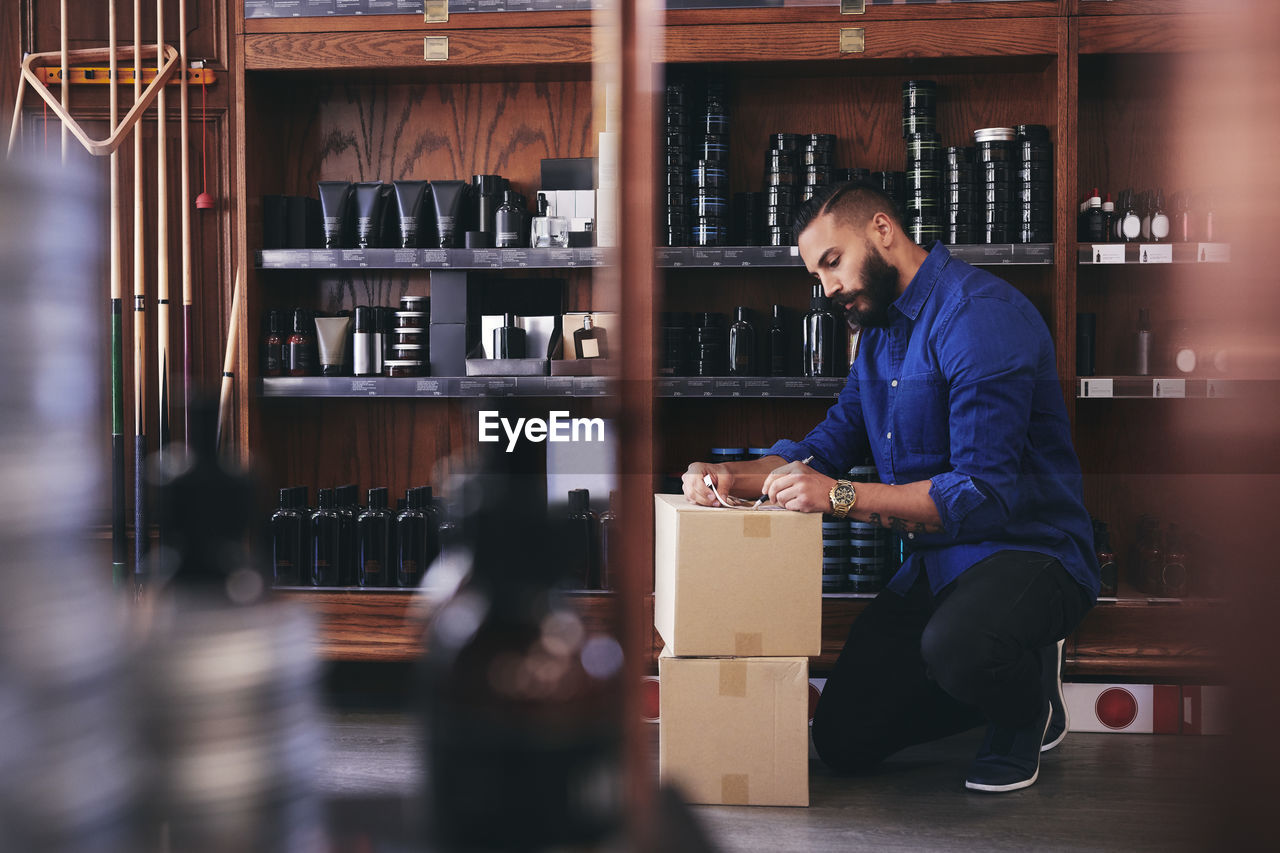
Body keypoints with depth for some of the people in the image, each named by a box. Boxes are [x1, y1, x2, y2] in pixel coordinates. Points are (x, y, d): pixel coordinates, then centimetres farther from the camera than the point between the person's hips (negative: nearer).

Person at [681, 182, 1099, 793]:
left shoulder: (982, 314, -19)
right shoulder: (880, 331, 13)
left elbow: (982, 492, -26)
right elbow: (828, 446, 11)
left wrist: (841, 496, -27)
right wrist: (733, 477, -8)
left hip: (1026, 550, -8)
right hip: (932, 567, 9)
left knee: (953, 646, -40)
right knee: (843, 740, 3)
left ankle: (1031, 703, -4)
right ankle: (1001, 680, 22)